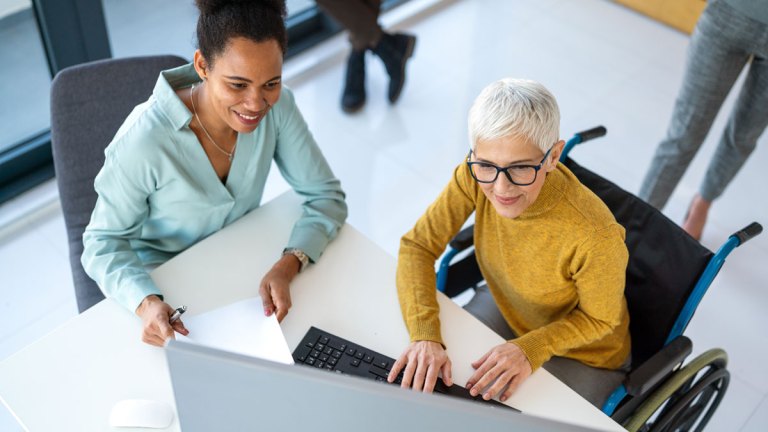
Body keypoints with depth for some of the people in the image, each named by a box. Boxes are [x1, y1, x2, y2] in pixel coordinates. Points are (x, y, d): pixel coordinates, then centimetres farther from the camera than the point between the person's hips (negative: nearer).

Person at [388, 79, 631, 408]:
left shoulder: (595, 236, -38)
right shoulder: (476, 174, -28)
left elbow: (599, 320, -17)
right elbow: (417, 246, -18)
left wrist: (530, 349, -30)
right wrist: (425, 335, -31)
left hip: (580, 353, -3)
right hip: (503, 306, 4)